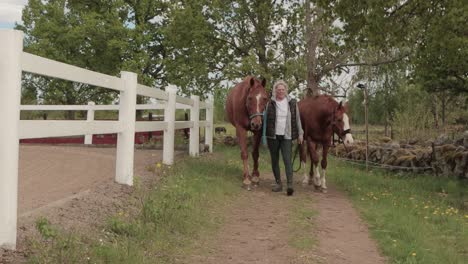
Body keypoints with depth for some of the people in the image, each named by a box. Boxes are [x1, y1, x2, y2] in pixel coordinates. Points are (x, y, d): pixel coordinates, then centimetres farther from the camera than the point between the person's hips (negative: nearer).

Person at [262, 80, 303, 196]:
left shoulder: (292, 103, 3)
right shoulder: (270, 104, 0)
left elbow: (297, 119, 9)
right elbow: (265, 119, 3)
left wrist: (300, 134, 7)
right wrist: (264, 136, 0)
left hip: (286, 136, -1)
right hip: (273, 136, 1)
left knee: (287, 159, -12)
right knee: (274, 160, 9)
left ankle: (290, 185, -16)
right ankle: (278, 183, 22)